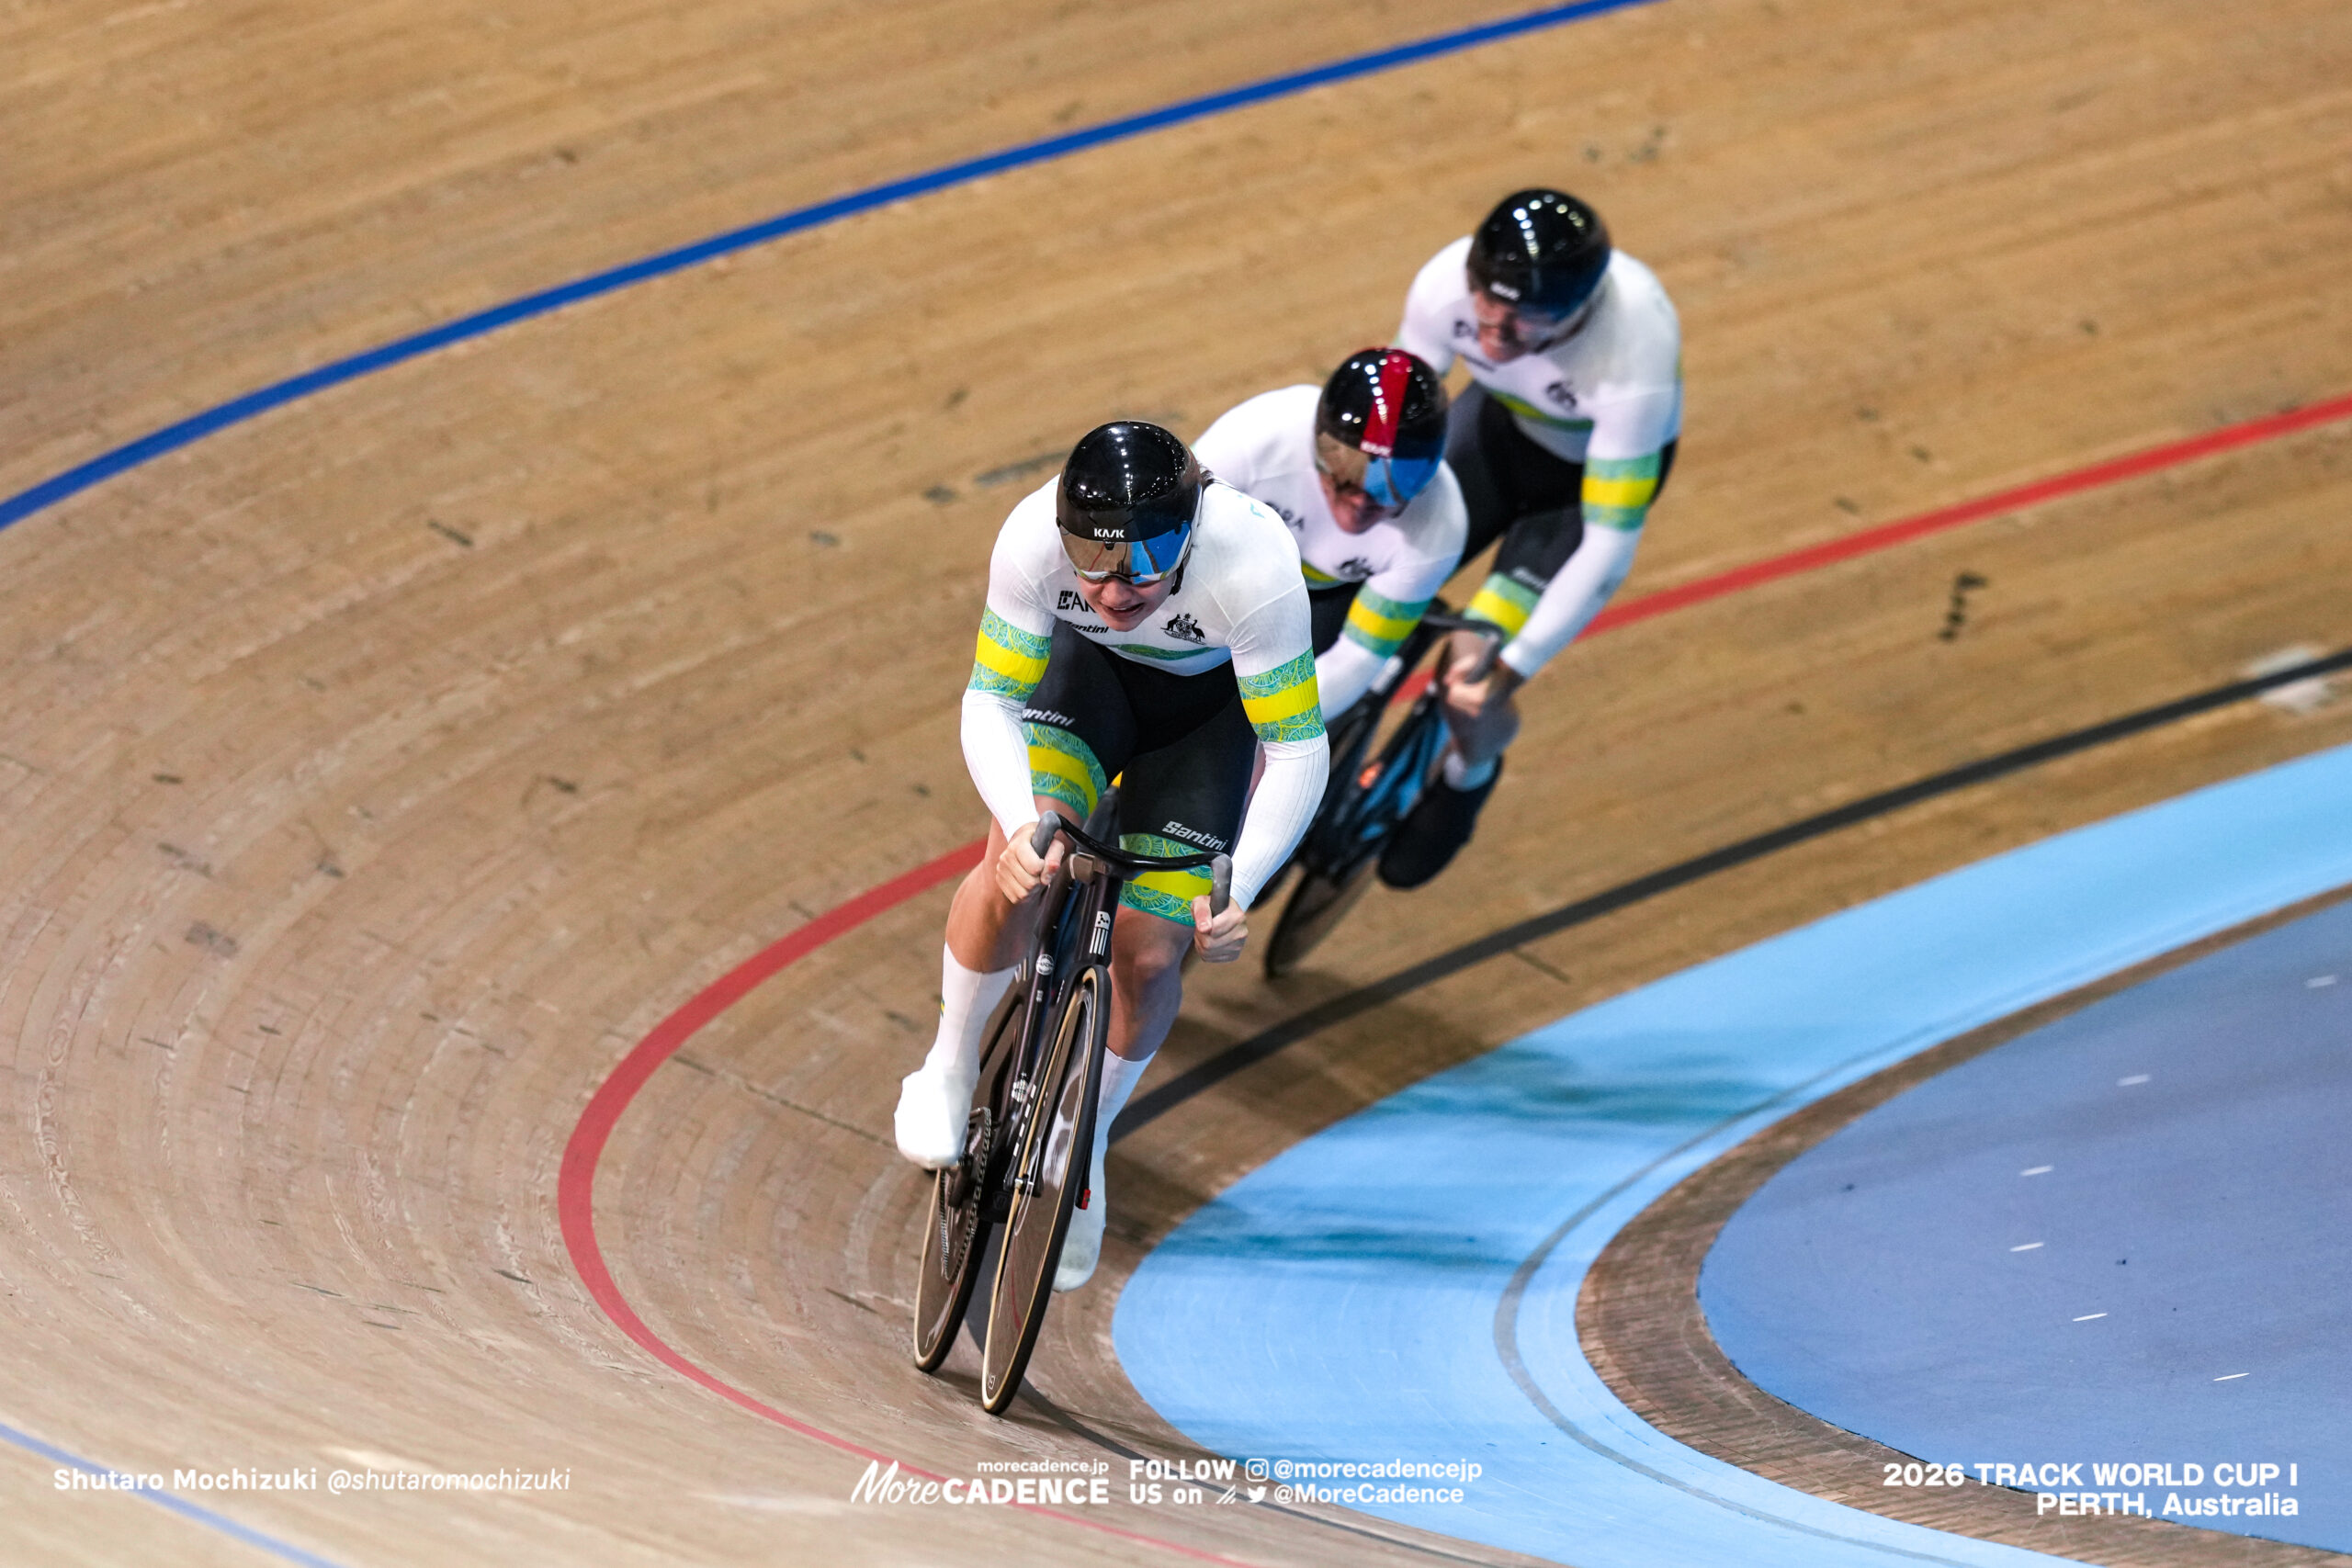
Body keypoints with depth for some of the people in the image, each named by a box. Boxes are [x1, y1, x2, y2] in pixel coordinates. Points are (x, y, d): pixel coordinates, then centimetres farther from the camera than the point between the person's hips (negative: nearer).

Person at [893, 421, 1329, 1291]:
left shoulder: (1253, 567, -42)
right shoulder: (1033, 538, -37)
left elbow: (1298, 753, -34)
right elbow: (991, 702, -27)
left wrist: (1237, 890, -46)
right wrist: (1021, 825, -46)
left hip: (1210, 697, -1)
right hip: (1086, 669, 1)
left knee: (1147, 956, -7)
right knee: (1018, 866, -26)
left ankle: (1088, 1140, 23)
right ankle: (947, 1072, 0)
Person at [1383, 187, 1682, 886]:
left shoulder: (1634, 363, -44)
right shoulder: (1447, 284, -34)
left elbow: (1608, 549, -37)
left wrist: (1508, 671, -37)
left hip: (1601, 463, -4)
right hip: (1503, 422, 4)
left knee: (1473, 678, -13)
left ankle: (1470, 773, 23)